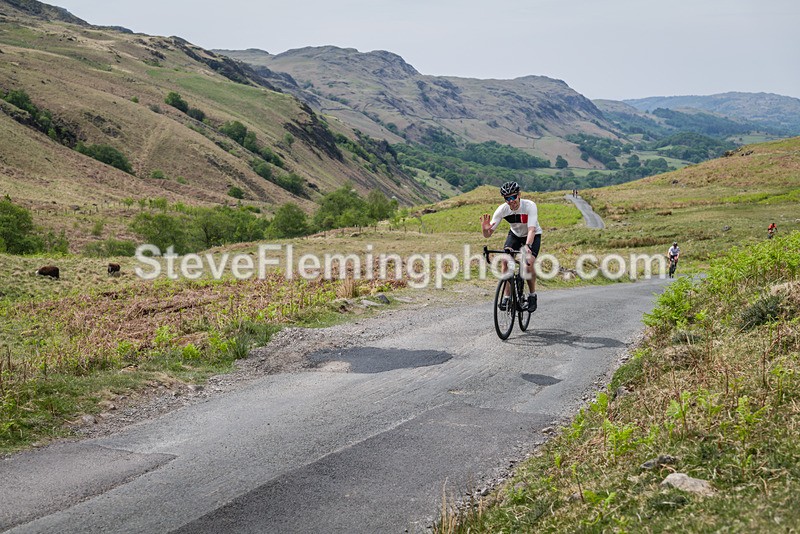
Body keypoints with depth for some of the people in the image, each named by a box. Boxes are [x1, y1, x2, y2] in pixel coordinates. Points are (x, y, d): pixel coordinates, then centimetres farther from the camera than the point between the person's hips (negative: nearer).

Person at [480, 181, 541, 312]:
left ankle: (532, 295, 0)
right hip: (515, 234, 3)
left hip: (533, 235, -3)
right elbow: (488, 235, -25)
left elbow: (531, 229, -44)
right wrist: (485, 229, -49)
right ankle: (507, 296, -10)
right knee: (505, 260, -22)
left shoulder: (530, 206, -33)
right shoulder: (502, 209, -24)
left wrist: (527, 246, -62)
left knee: (528, 263, -25)